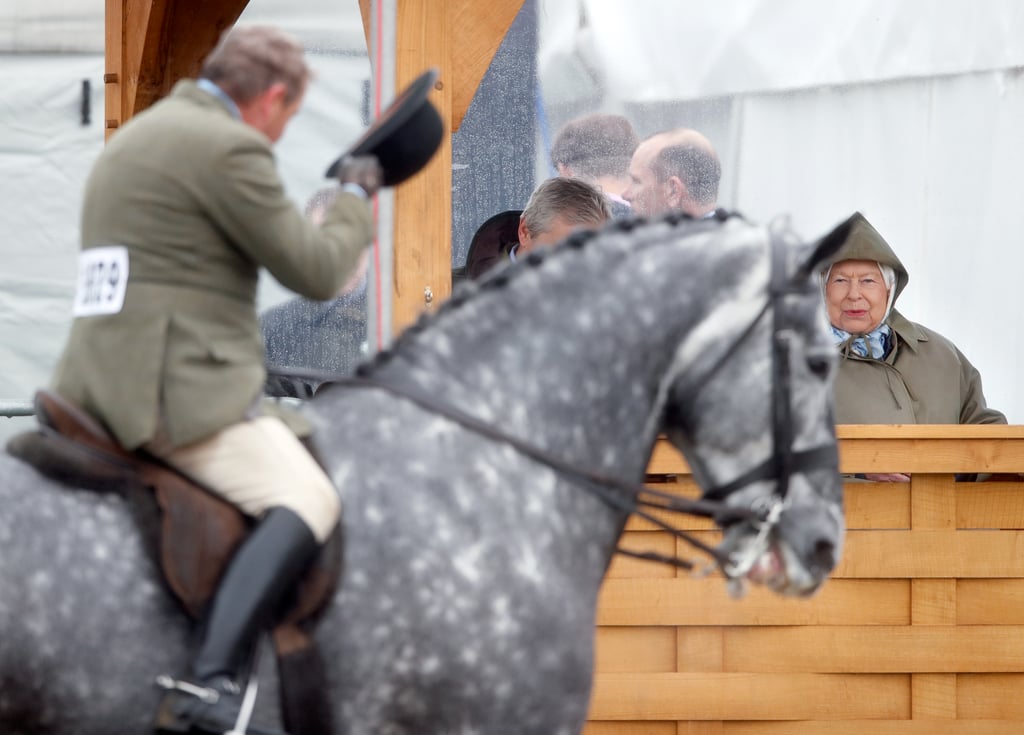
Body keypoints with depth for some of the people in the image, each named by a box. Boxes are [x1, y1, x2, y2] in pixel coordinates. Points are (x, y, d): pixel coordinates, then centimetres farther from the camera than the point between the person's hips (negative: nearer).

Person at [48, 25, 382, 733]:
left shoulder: (135, 137, 22)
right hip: (178, 385, -10)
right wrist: (358, 198, 11)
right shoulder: (230, 148, -10)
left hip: (100, 380, 10)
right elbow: (316, 271, -5)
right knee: (306, 499, -20)